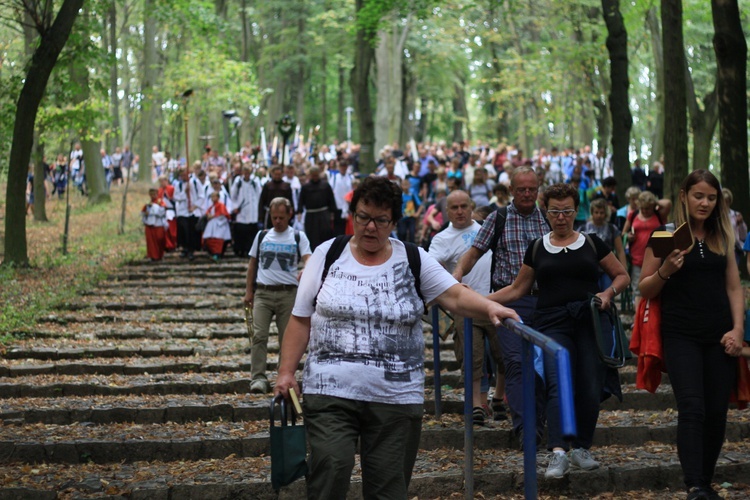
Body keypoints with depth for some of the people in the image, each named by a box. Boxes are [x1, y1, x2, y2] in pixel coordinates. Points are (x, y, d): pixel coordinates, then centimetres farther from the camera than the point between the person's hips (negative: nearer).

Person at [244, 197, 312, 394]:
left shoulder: (298, 237, 6)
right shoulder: (262, 236, 13)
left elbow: (308, 259, -7)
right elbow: (253, 264, 17)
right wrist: (249, 291, 10)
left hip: (288, 294, -1)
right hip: (263, 292, 1)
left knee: (287, 338, 3)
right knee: (259, 335, -12)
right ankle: (258, 378, -15)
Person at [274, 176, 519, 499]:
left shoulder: (414, 260, 4)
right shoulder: (327, 255, 4)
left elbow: (455, 295, -5)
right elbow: (301, 319, 6)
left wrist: (489, 307, -24)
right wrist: (286, 371, -1)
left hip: (397, 397, 1)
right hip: (331, 391, -1)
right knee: (330, 471, -15)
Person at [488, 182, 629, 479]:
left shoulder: (592, 244, 11)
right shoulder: (537, 249, 14)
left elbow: (622, 275, 17)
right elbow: (518, 289, 18)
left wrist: (609, 293, -4)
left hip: (589, 322, 1)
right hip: (552, 324, 0)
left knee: (590, 388, -4)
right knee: (559, 384, -18)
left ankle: (582, 449, 14)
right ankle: (558, 453, -26)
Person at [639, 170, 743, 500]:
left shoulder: (722, 238, 12)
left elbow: (734, 288, 13)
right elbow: (645, 290, 4)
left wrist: (737, 329, 0)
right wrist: (666, 270, -15)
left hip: (718, 337, 4)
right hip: (681, 335, -4)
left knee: (717, 413, 3)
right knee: (692, 407, -17)